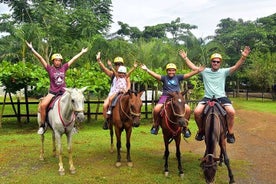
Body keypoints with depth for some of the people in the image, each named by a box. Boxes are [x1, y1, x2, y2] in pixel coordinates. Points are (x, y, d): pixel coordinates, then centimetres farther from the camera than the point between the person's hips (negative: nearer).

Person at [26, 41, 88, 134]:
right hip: (52, 92, -2)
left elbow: (73, 59, 11)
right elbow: (40, 58, -5)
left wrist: (82, 52, 19)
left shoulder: (64, 67, 6)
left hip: (63, 92, 3)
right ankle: (42, 126, -10)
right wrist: (32, 49, -10)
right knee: (43, 105, -26)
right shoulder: (50, 68, 0)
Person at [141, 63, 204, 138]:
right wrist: (147, 69, -22)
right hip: (165, 97, -1)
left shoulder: (178, 77, 10)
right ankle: (155, 125, 3)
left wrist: (197, 71, -11)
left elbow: (188, 75, 1)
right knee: (156, 109, -26)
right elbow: (156, 75, -8)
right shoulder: (164, 78, 5)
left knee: (188, 109, -19)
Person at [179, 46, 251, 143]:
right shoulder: (205, 71, 11)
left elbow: (236, 67, -6)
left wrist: (243, 57, -20)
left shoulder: (224, 71, 6)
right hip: (207, 97, 1)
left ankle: (230, 133, -3)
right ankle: (201, 131, 4)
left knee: (231, 112, -25)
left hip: (221, 97, 0)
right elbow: (193, 67, 12)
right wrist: (185, 58, 9)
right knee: (197, 112, -22)